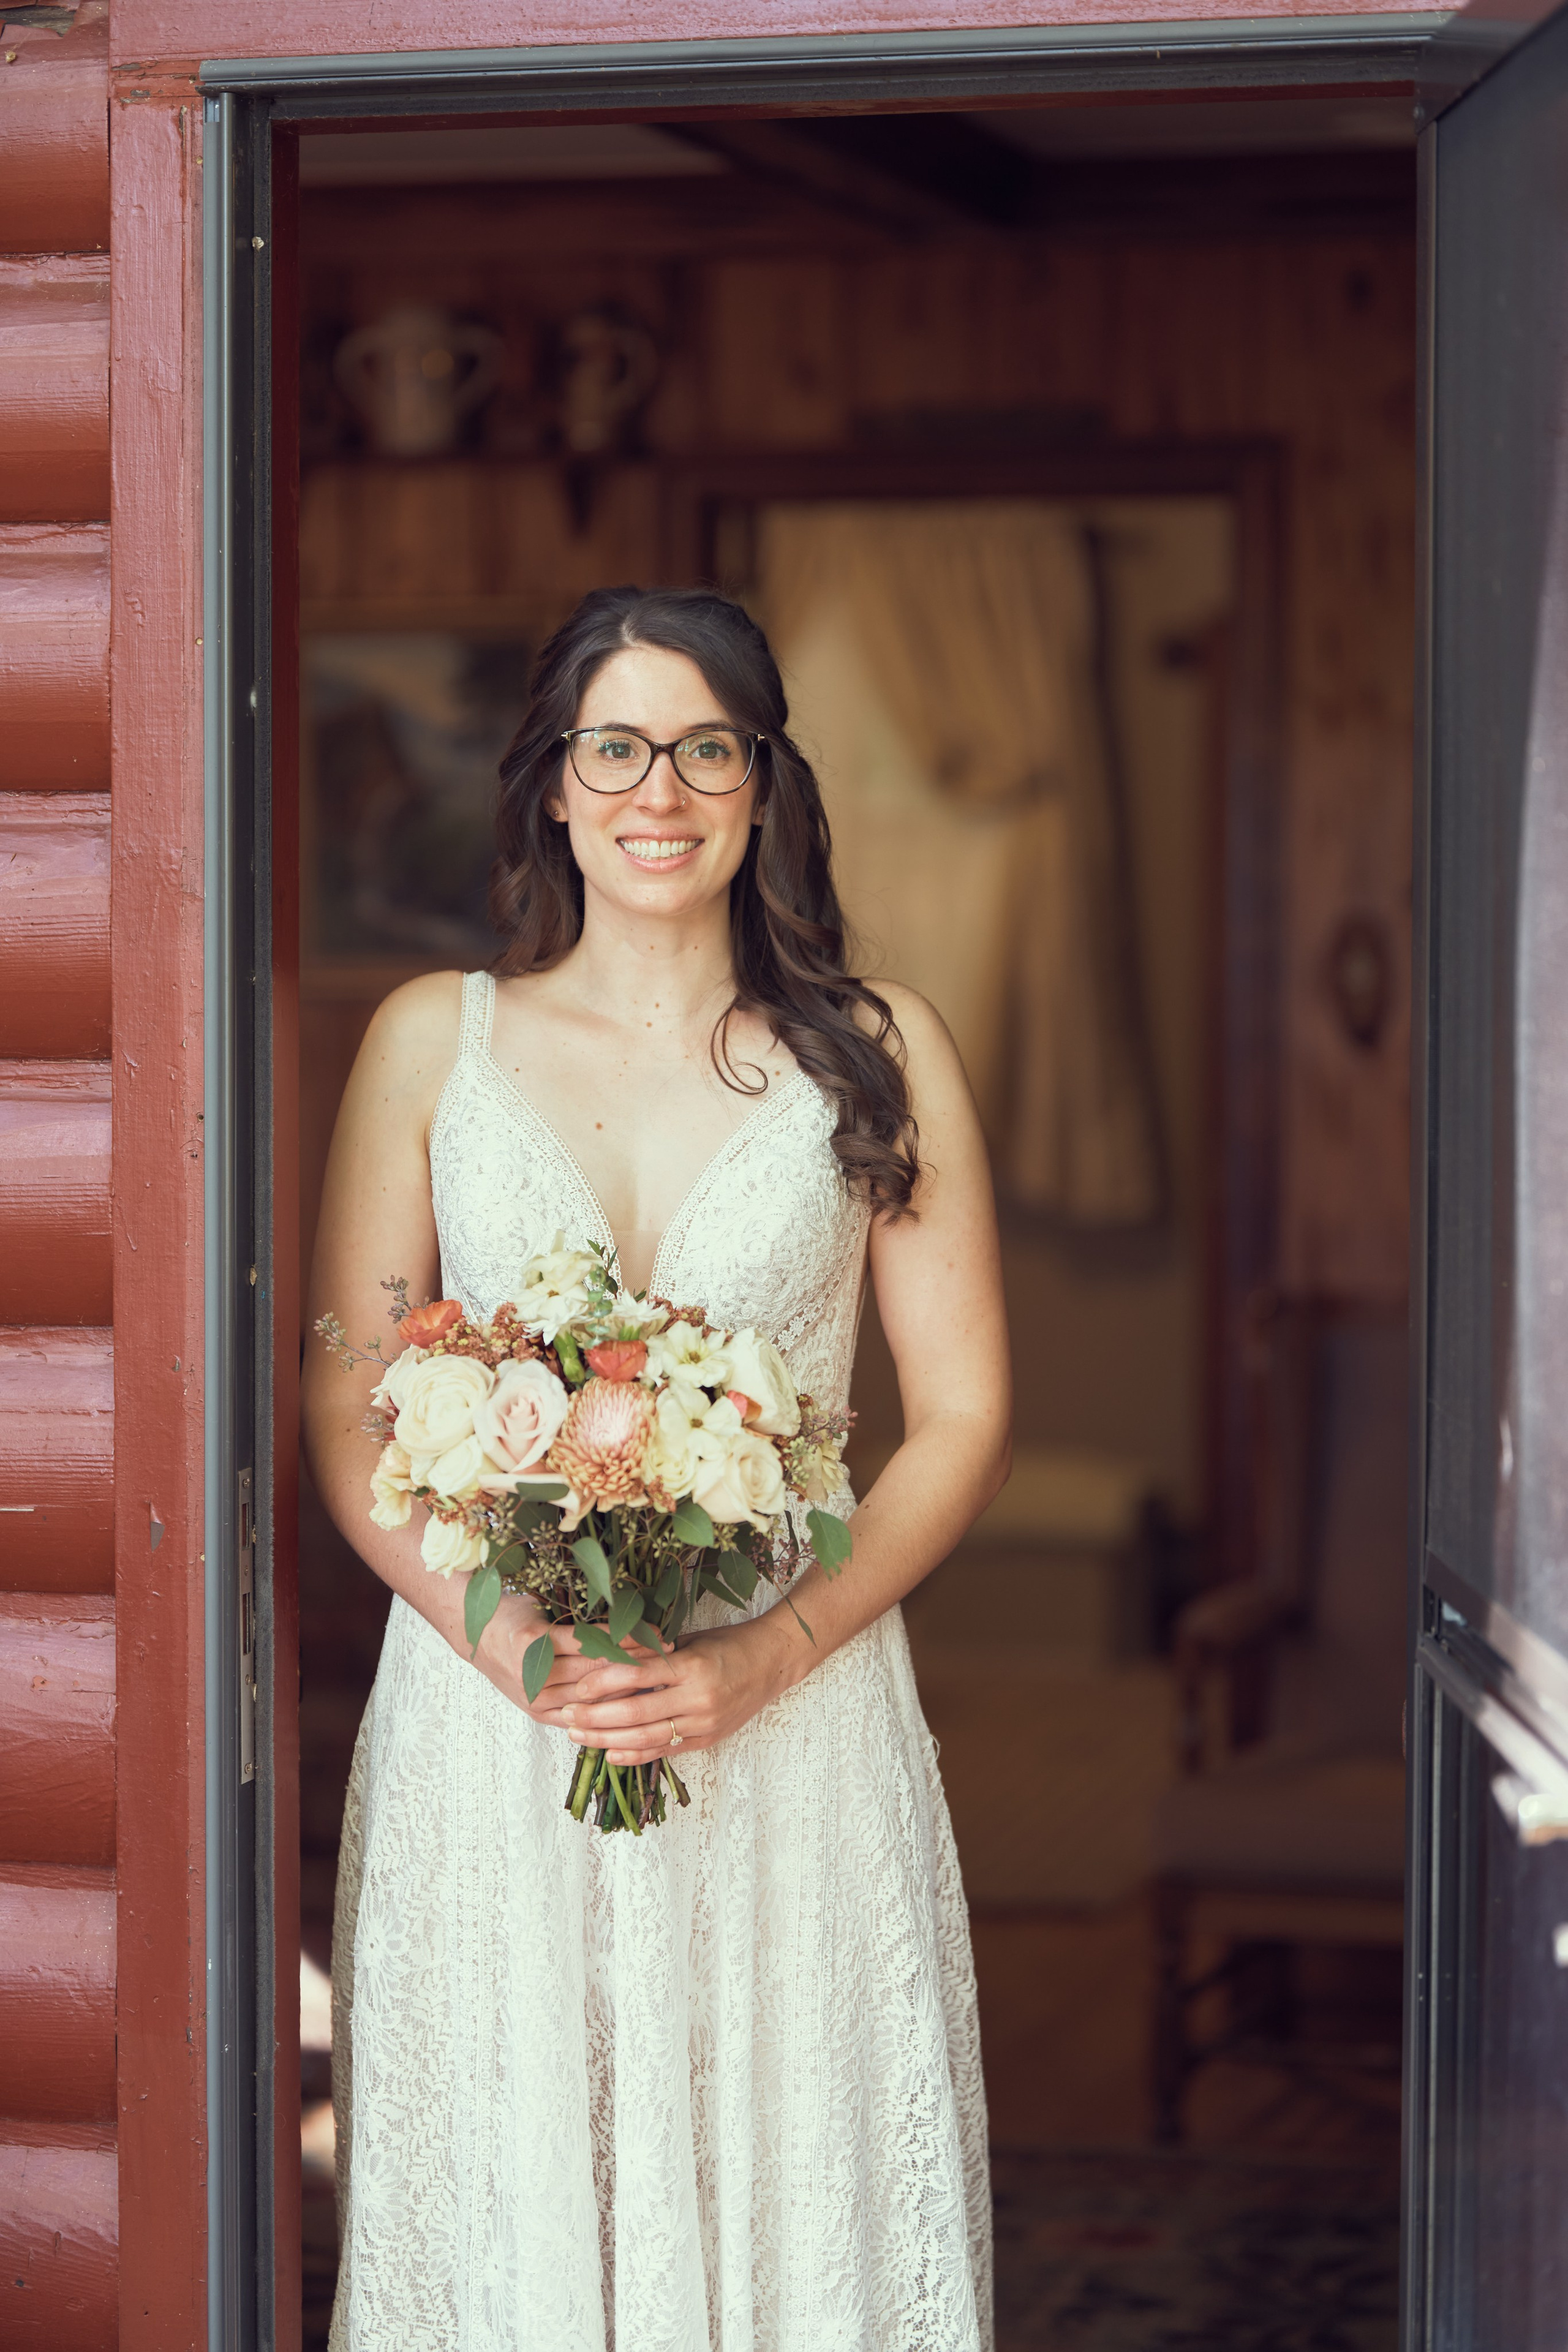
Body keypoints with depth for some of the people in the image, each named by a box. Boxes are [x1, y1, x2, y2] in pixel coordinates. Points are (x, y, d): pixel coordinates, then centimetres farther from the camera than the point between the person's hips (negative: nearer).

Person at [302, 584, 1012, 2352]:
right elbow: (345, 1410, 5)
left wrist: (762, 1655, -11)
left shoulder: (877, 1056, 5)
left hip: (794, 1726, 0)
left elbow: (964, 1422, 3)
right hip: (485, 1723, 0)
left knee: (797, 2203, 1)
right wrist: (504, 1636, -12)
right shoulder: (432, 1042, 7)